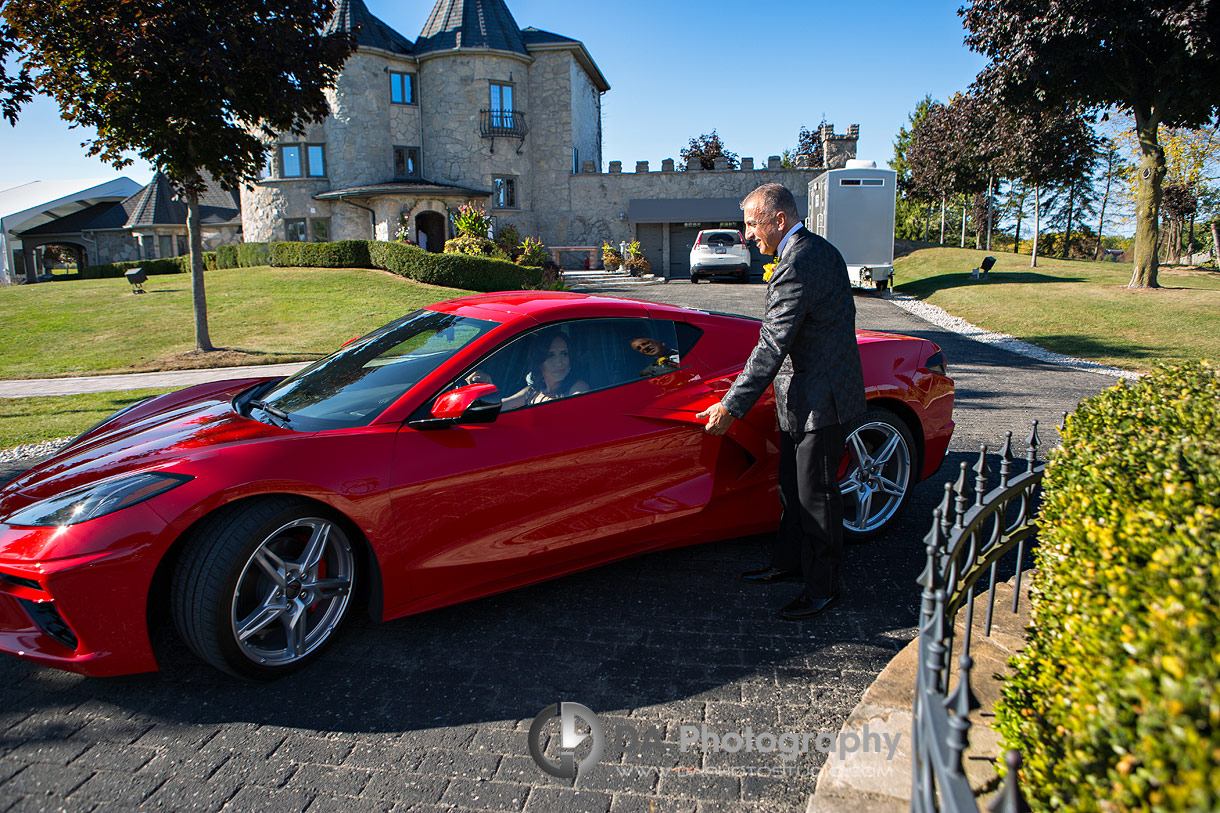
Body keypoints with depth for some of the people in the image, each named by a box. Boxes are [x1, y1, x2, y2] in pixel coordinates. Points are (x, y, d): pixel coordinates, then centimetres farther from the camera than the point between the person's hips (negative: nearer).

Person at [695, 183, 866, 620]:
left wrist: (730, 406, -22)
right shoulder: (822, 250, 11)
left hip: (819, 401, -11)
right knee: (793, 486, 20)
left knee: (816, 495, 2)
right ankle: (787, 562, 35)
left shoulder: (795, 268, -22)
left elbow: (772, 348, -25)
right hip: (811, 393, 11)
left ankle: (823, 588, 17)